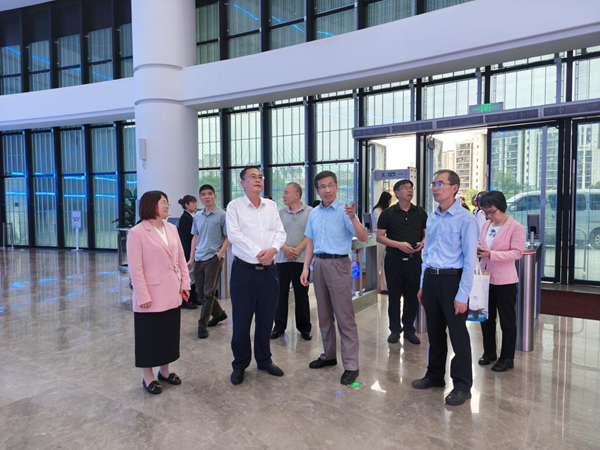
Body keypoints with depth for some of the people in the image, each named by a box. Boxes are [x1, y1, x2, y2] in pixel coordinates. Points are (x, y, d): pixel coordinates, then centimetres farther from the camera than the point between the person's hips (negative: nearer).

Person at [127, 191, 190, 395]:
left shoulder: (172, 229, 7)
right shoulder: (137, 232, -13)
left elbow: (181, 258, 10)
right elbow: (135, 268, -15)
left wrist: (185, 283, 6)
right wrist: (143, 296, -17)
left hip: (172, 295, 6)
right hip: (151, 297, -6)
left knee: (169, 334, 17)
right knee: (149, 337, 8)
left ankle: (165, 371, 34)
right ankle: (148, 378, 24)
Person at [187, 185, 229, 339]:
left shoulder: (222, 215, -7)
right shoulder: (197, 216, 10)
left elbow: (228, 237, -4)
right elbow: (195, 237, 16)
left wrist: (219, 254, -13)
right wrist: (191, 258, 12)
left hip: (213, 258, -6)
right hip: (198, 259, 6)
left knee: (208, 293, -4)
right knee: (201, 292, 13)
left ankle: (202, 324, 7)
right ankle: (218, 314, 34)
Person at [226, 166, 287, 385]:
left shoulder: (271, 205, 10)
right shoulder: (234, 206, -3)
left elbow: (280, 232, 5)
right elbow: (234, 234, -13)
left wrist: (273, 249, -15)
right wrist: (258, 252, -17)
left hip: (268, 269, 4)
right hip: (244, 269, -4)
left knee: (266, 318, 12)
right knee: (241, 320, 4)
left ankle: (264, 360, 29)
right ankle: (240, 364, 21)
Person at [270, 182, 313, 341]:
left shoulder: (310, 212, 0)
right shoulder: (280, 212, 8)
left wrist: (298, 249, -14)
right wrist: (286, 248, -12)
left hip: (301, 258, -2)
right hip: (282, 258, 2)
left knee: (301, 294, 5)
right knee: (281, 293, 6)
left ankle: (304, 327, 16)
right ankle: (279, 326, 18)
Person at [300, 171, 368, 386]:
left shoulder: (344, 211, -9)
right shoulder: (314, 213, 10)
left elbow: (363, 237, -19)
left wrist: (353, 218, -35)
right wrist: (306, 267, 9)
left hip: (338, 264, -6)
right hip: (319, 264, 6)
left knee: (344, 316, -3)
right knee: (324, 314, 15)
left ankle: (351, 365, 5)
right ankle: (328, 355, 29)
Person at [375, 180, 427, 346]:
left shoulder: (420, 212, 6)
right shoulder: (388, 213, -2)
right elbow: (380, 237, -5)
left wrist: (422, 243, -11)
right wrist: (399, 244, -17)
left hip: (414, 260, 2)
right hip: (394, 260, -2)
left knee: (412, 296, 9)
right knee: (394, 296, 6)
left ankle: (409, 329, 24)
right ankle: (395, 329, 20)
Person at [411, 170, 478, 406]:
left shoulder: (465, 219, -12)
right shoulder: (432, 218, 9)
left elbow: (470, 259, -14)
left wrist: (462, 295, -16)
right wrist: (423, 285, 15)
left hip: (452, 279, -6)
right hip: (430, 279, 7)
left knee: (458, 335, 5)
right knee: (434, 332, 17)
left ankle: (462, 385, 21)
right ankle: (435, 375, 33)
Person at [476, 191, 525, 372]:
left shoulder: (516, 227, -12)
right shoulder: (486, 225, 8)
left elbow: (517, 252, -18)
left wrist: (491, 254, -27)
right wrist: (478, 249, -10)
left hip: (504, 280, -6)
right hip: (486, 277, 7)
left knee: (507, 319, 7)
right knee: (486, 316, 15)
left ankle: (507, 358, 20)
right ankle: (489, 351, 32)